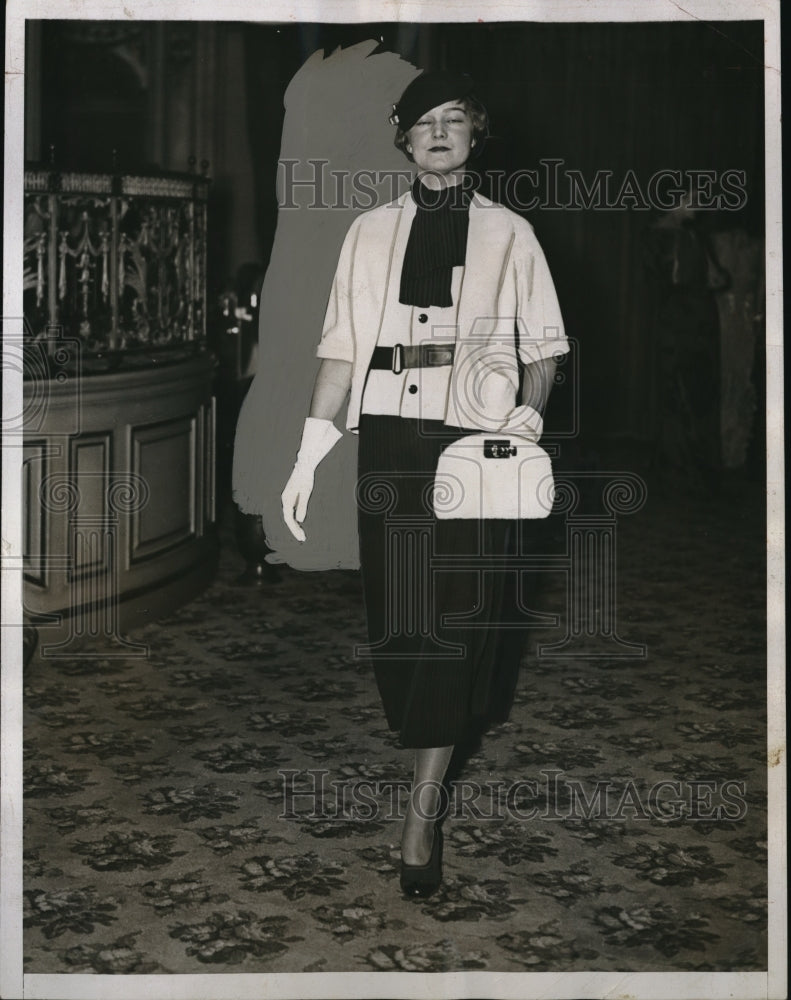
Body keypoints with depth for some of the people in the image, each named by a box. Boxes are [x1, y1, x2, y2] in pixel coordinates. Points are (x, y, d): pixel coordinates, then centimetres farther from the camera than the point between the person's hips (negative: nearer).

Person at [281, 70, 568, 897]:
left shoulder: (508, 234, 8)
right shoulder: (370, 232, 12)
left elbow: (543, 342, 7)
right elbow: (340, 347, 8)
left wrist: (532, 408, -13)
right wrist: (307, 457, 2)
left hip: (474, 437, -2)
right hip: (388, 436, 2)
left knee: (454, 611, -6)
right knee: (396, 606, 2)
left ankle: (422, 810, -3)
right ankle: (441, 749, 21)